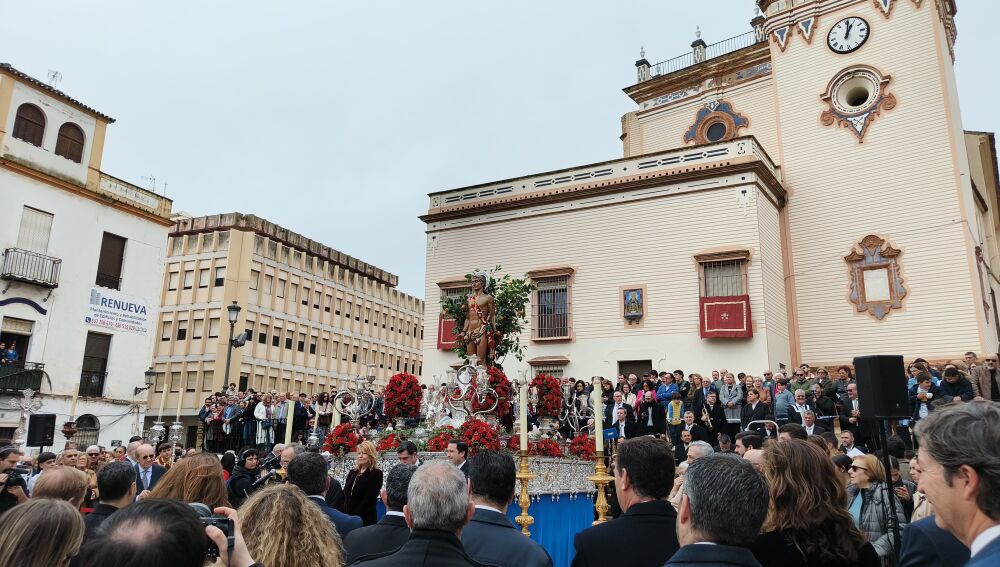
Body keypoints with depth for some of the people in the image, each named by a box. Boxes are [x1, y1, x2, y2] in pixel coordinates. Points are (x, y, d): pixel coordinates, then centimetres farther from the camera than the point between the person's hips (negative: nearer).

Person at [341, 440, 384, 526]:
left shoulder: (376, 474, -6)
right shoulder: (352, 472, 13)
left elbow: (369, 500, -12)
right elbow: (344, 496, 13)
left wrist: (354, 517, -16)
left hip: (365, 520, -5)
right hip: (346, 518, 5)